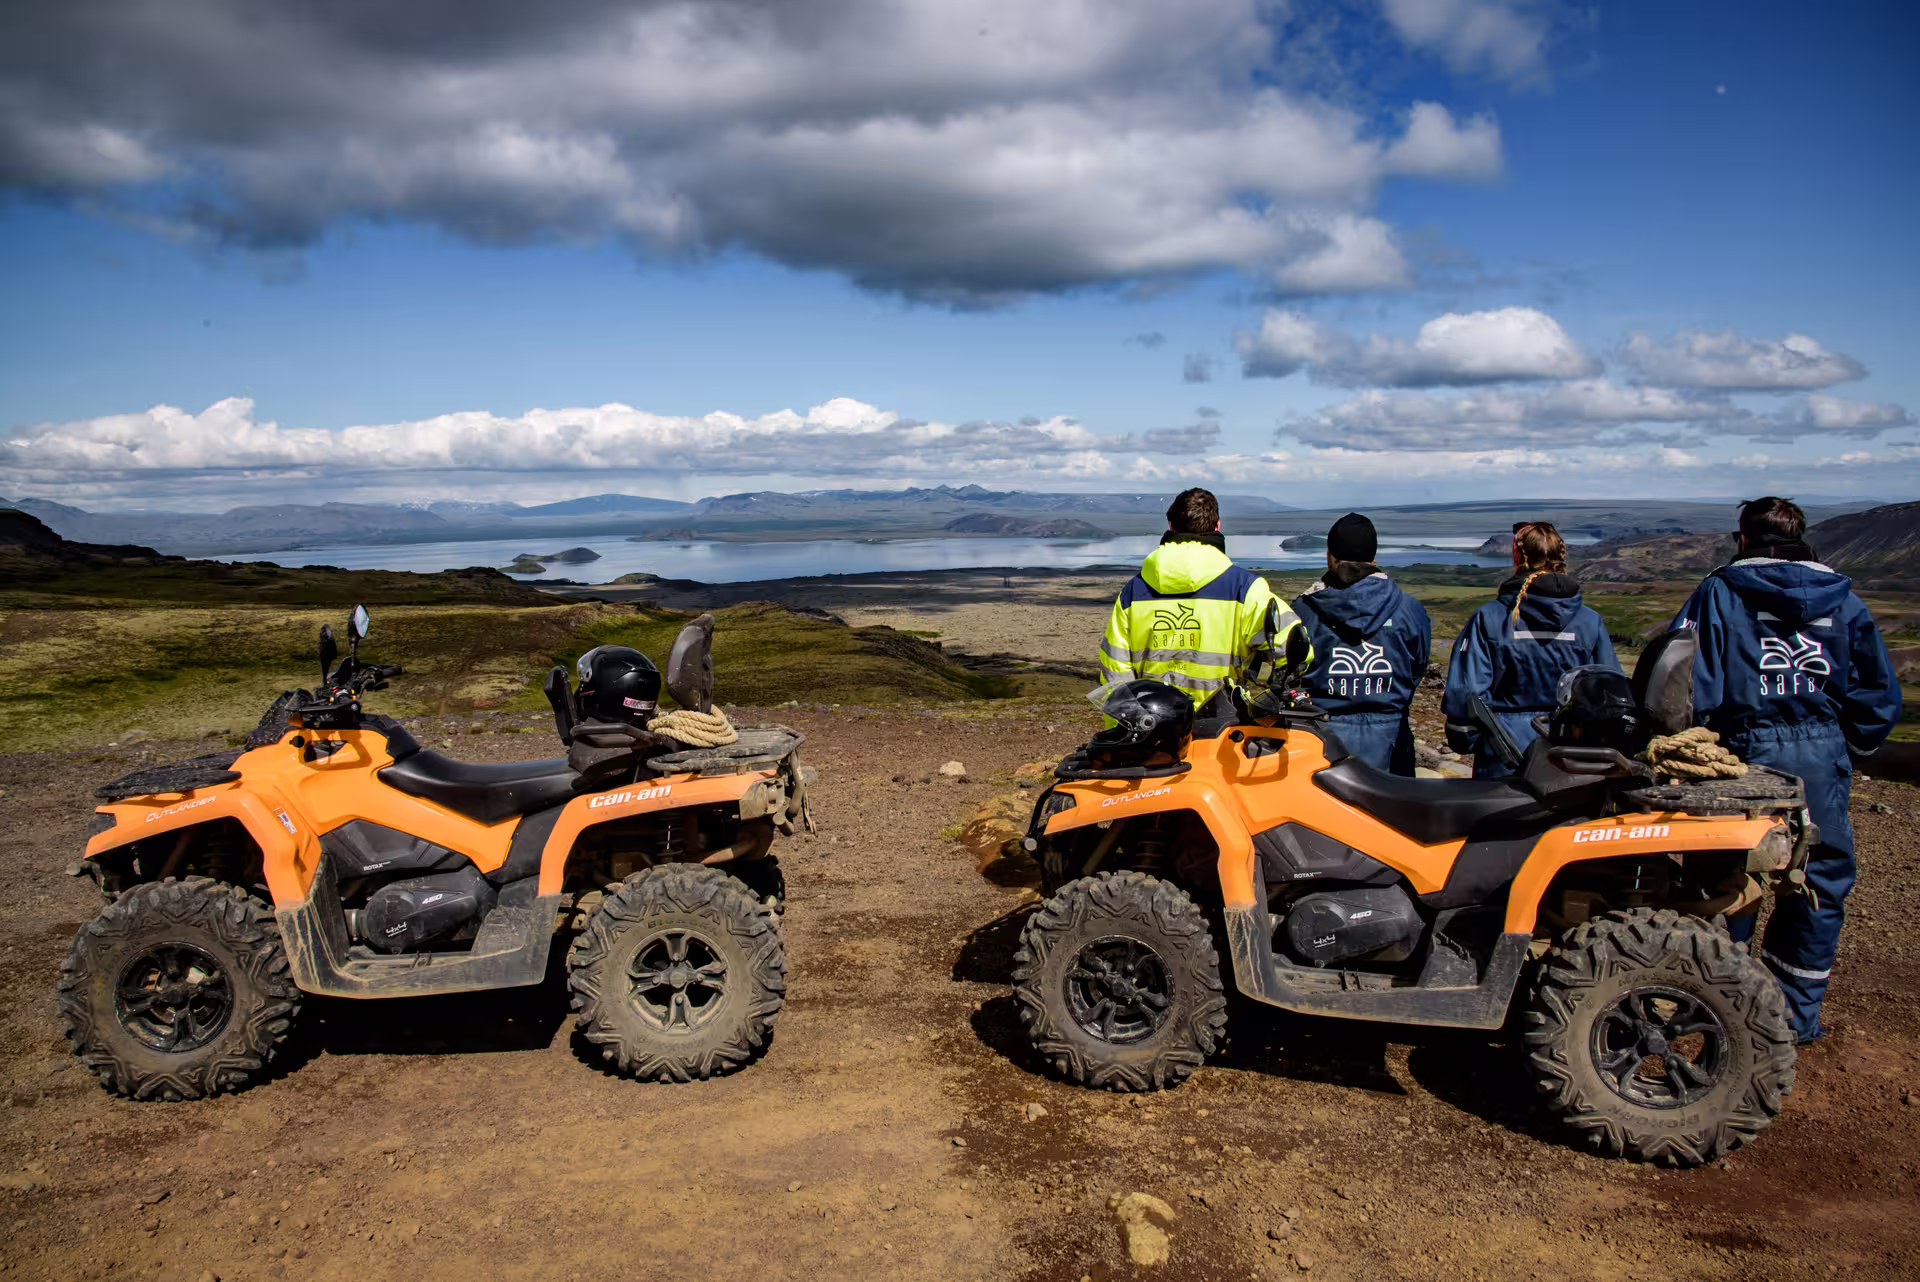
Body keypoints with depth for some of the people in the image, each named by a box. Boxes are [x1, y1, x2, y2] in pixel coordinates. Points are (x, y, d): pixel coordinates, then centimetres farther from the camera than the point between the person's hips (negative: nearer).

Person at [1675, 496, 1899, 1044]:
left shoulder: (1718, 594, -1)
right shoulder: (1844, 602, 8)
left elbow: (1687, 682, -9)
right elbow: (1881, 695, 9)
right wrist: (1849, 747, 19)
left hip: (1744, 751, -2)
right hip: (1824, 760, 2)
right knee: (1820, 882, 14)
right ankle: (1797, 1013, 20)